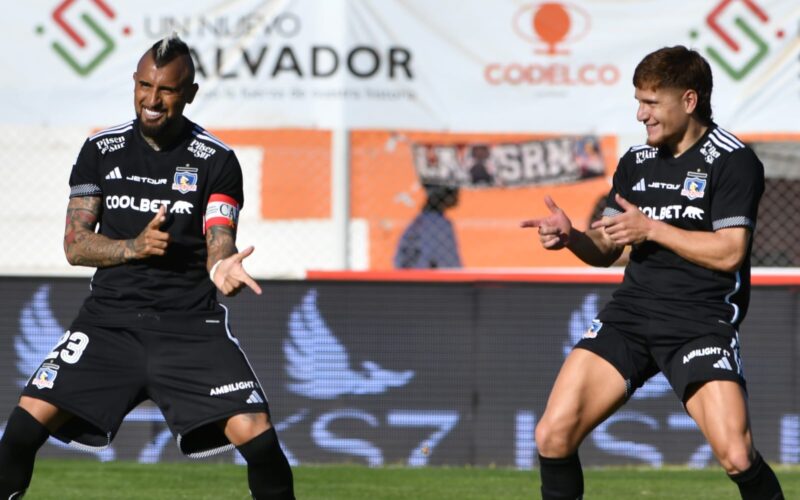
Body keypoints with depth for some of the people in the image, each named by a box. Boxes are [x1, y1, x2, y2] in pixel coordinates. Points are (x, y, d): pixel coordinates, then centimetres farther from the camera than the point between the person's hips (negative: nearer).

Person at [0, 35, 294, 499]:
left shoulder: (216, 160, -1)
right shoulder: (101, 151, 5)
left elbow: (219, 242, -10)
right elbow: (75, 244, 4)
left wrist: (222, 267, -35)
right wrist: (135, 247, -16)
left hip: (192, 323, -2)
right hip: (111, 317, 2)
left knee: (256, 435, -18)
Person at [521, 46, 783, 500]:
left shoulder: (733, 160, -6)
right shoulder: (636, 162, 13)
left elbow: (729, 252, -14)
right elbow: (605, 249, 17)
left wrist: (651, 228, -13)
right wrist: (570, 236, -5)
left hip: (702, 321, -5)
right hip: (631, 311, 6)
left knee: (737, 457, -21)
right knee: (552, 436, -8)